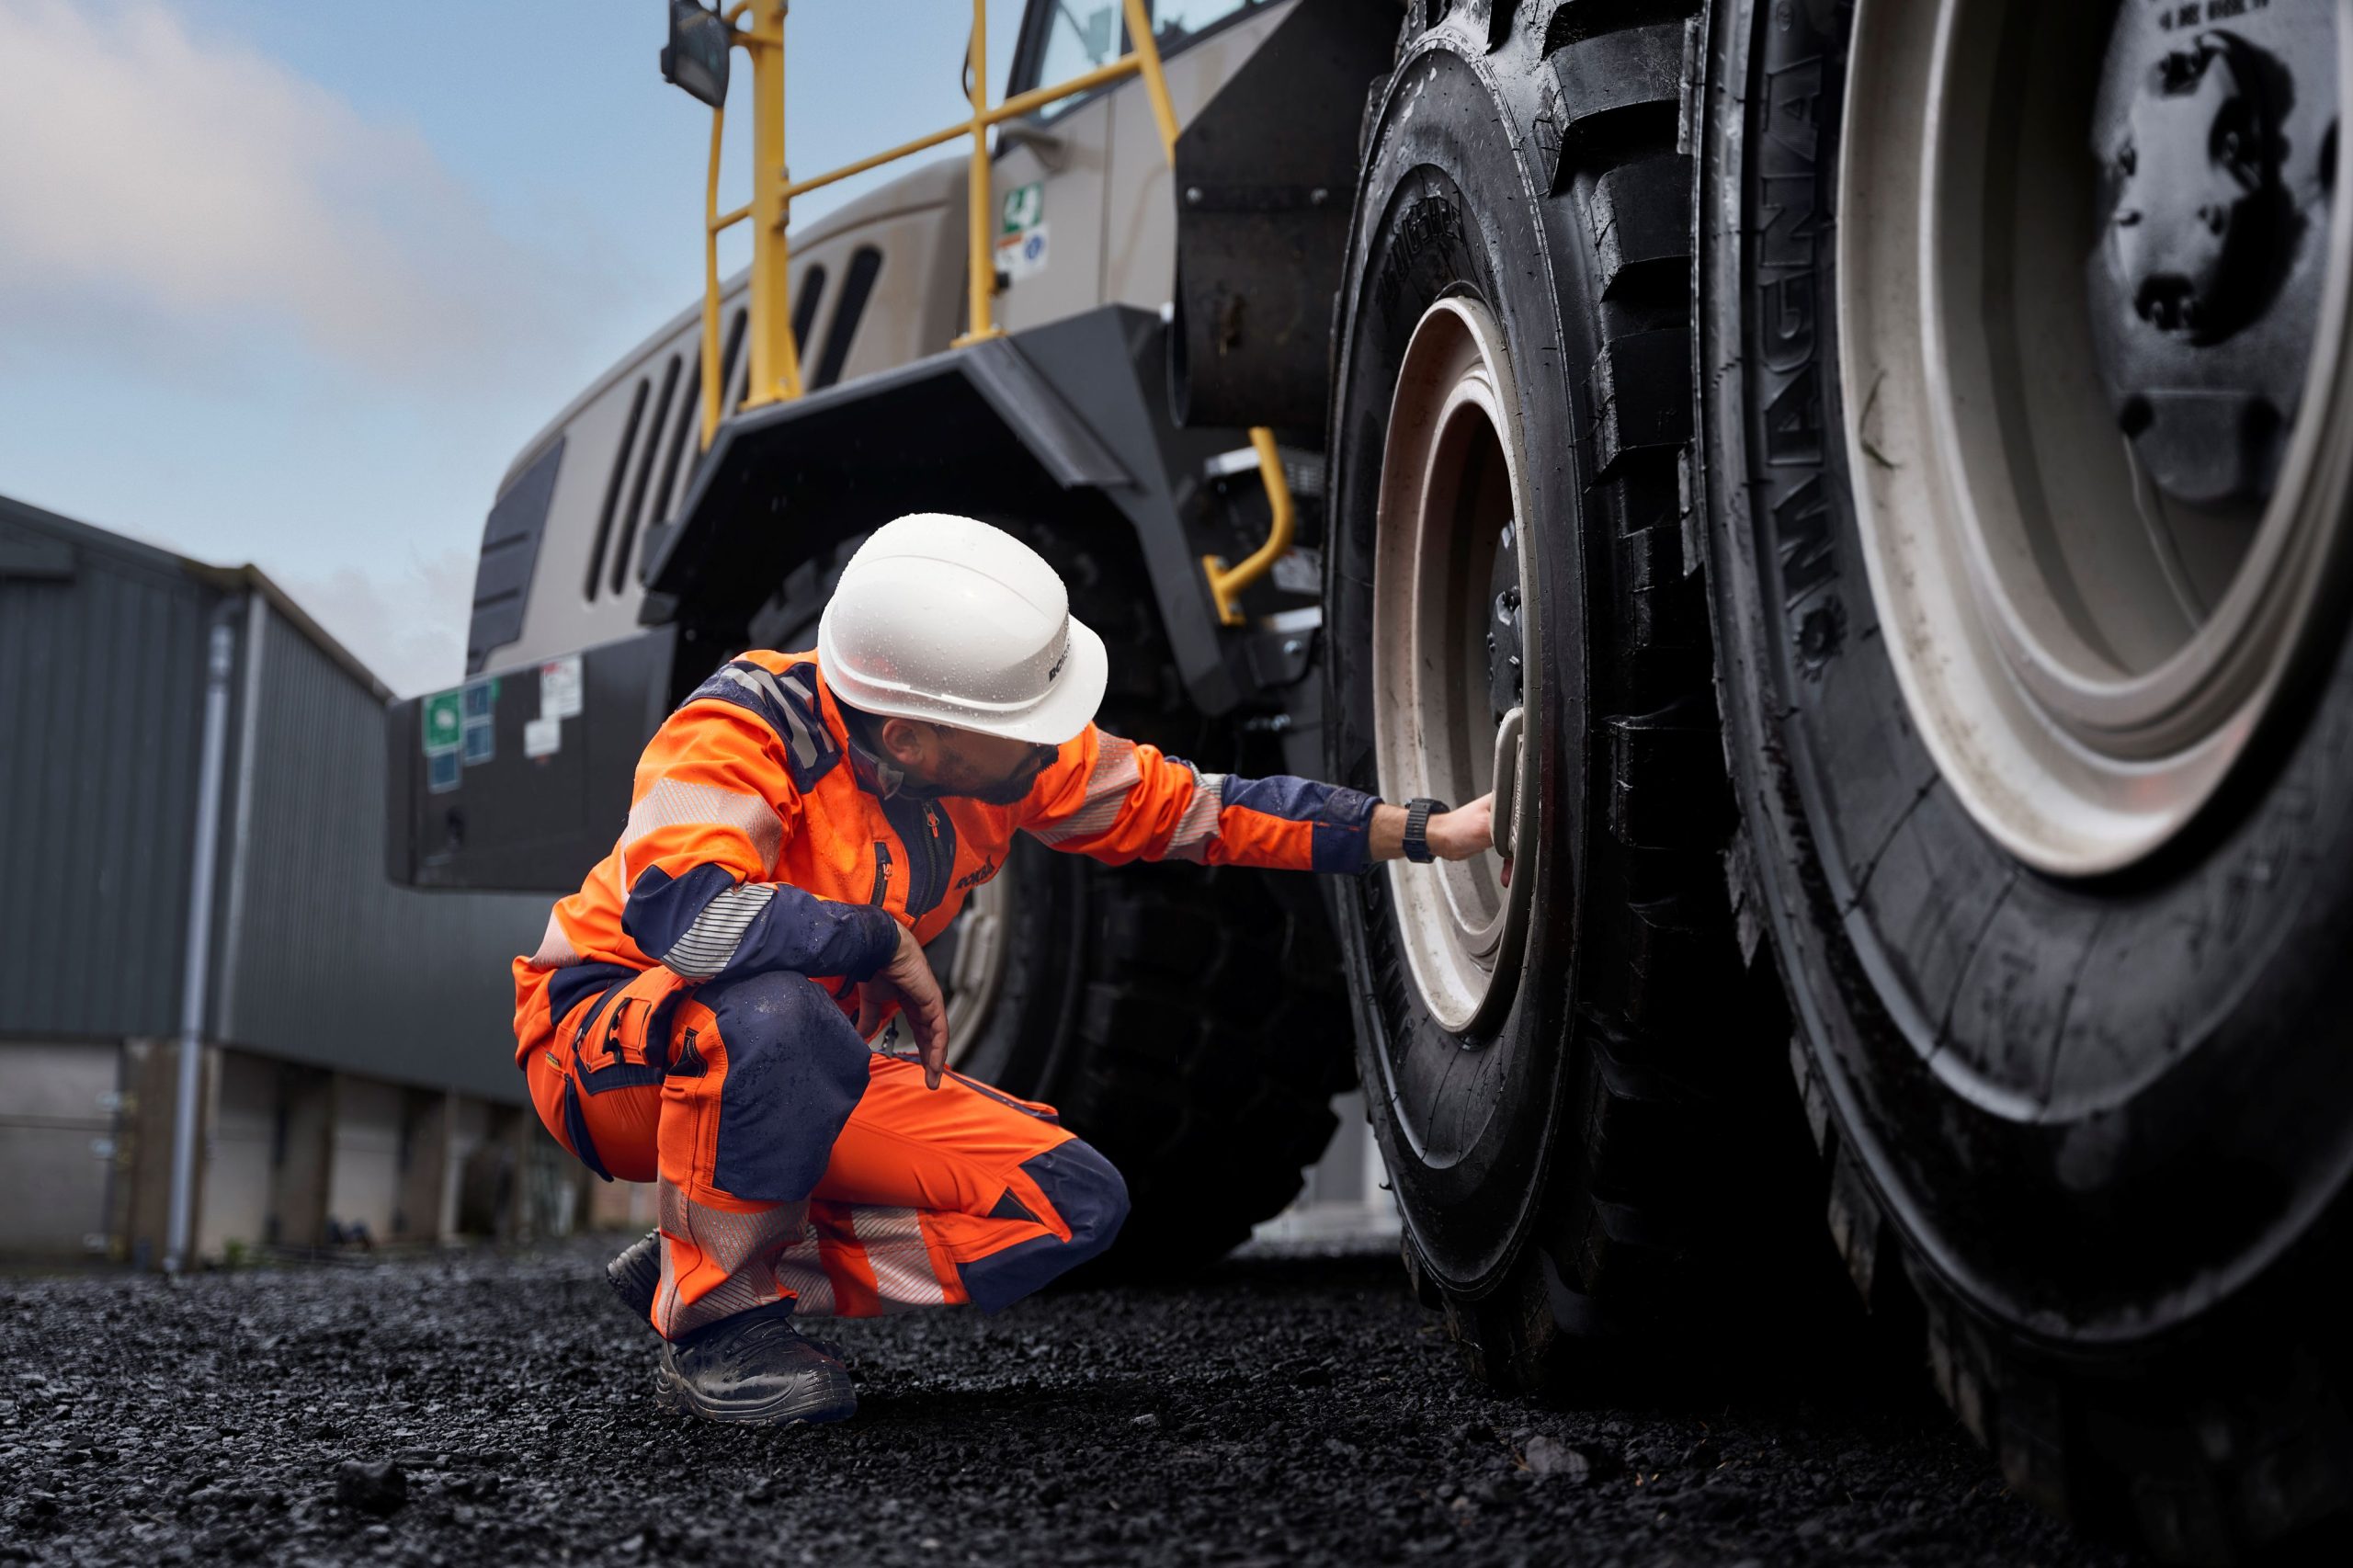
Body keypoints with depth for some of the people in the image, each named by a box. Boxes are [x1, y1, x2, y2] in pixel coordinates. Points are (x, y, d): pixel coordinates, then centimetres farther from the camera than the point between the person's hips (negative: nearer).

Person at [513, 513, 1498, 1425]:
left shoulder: (1015, 752, -9)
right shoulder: (744, 727, -28)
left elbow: (1188, 808, 1)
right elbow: (676, 910, -44)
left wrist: (1429, 833, -1)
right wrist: (891, 943, -32)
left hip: (807, 1072, 7)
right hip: (611, 1044, -6)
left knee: (1076, 1202, -9)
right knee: (781, 1020, -41)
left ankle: (729, 1266, -3)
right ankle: (709, 1313, -18)